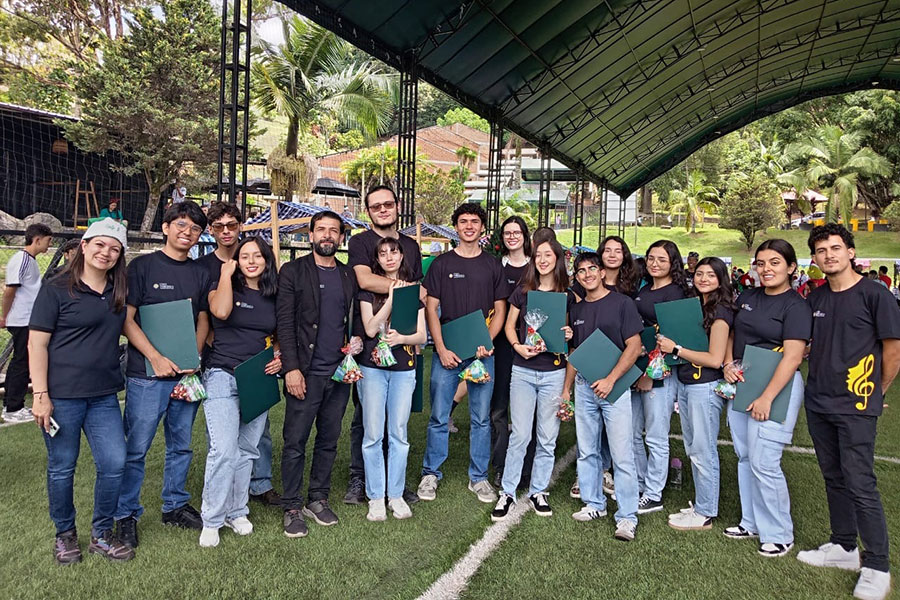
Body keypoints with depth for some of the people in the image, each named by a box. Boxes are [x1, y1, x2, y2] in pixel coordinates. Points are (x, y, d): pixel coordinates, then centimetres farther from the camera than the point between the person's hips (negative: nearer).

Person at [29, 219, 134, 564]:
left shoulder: (119, 292, 9)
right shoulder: (56, 290, -4)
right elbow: (37, 344, -6)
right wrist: (40, 395, -12)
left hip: (104, 396, 4)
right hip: (62, 395, -4)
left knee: (115, 463, 0)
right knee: (62, 468, 8)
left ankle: (101, 535, 20)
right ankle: (65, 535, 29)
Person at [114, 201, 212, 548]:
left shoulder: (200, 274, 10)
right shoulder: (142, 267, -2)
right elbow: (127, 320, -6)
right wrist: (156, 358, -15)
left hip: (187, 375, 5)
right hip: (146, 374, -4)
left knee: (181, 445, 14)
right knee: (136, 449, 1)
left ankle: (175, 506, 29)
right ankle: (126, 515, 17)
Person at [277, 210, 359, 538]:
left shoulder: (349, 275, 12)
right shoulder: (293, 272, 0)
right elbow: (284, 323, -6)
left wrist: (356, 341, -2)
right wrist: (291, 368, -13)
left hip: (340, 374, 4)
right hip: (305, 374, -4)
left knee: (329, 441, 12)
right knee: (295, 443, 2)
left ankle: (318, 499, 26)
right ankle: (292, 507, 15)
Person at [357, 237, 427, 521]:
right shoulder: (369, 288, 3)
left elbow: (422, 335, 4)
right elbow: (370, 328, -9)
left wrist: (401, 338, -16)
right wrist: (392, 297, -13)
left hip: (404, 369, 1)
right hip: (372, 367, -1)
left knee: (398, 434, 6)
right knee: (373, 434, 1)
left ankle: (396, 494, 18)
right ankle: (376, 497, 13)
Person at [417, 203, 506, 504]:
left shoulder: (492, 265, 9)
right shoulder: (442, 263, 4)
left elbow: (500, 309, 8)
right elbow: (431, 308, 1)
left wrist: (486, 342, -8)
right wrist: (441, 349, -8)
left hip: (482, 353, 2)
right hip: (447, 352, -1)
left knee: (481, 418, 8)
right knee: (438, 417, 3)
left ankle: (478, 477, 20)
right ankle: (431, 473, 18)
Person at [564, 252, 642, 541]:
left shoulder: (621, 303, -4)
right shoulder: (576, 309, 12)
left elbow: (634, 346, -8)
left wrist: (610, 380, -15)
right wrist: (566, 389, 13)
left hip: (614, 387, -5)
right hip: (584, 387, 5)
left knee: (622, 454, -4)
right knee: (586, 450, 12)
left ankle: (626, 517, 6)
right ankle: (594, 504, 27)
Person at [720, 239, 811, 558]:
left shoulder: (796, 305, -10)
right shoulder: (747, 297, 10)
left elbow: (792, 357, -17)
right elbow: (733, 334, 19)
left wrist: (767, 397, -22)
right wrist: (728, 364, 0)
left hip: (776, 387, -7)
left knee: (763, 463, -7)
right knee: (744, 457, 13)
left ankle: (779, 534, 11)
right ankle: (752, 522, 28)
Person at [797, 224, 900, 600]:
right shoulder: (815, 298, 8)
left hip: (856, 406, -6)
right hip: (818, 403, 6)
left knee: (860, 484, -4)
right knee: (833, 478, 15)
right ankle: (843, 547, 30)